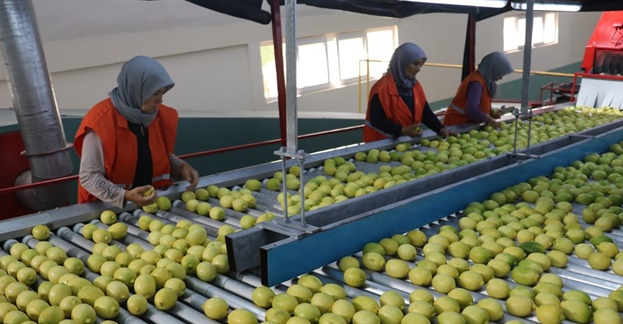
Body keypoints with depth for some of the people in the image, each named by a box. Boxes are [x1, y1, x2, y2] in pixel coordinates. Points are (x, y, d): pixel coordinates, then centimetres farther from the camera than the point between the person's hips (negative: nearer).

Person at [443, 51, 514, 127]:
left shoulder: (485, 79, 6)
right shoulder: (476, 82, -20)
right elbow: (471, 110, -30)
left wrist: (491, 112, -3)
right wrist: (489, 119, -16)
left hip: (467, 124, 9)